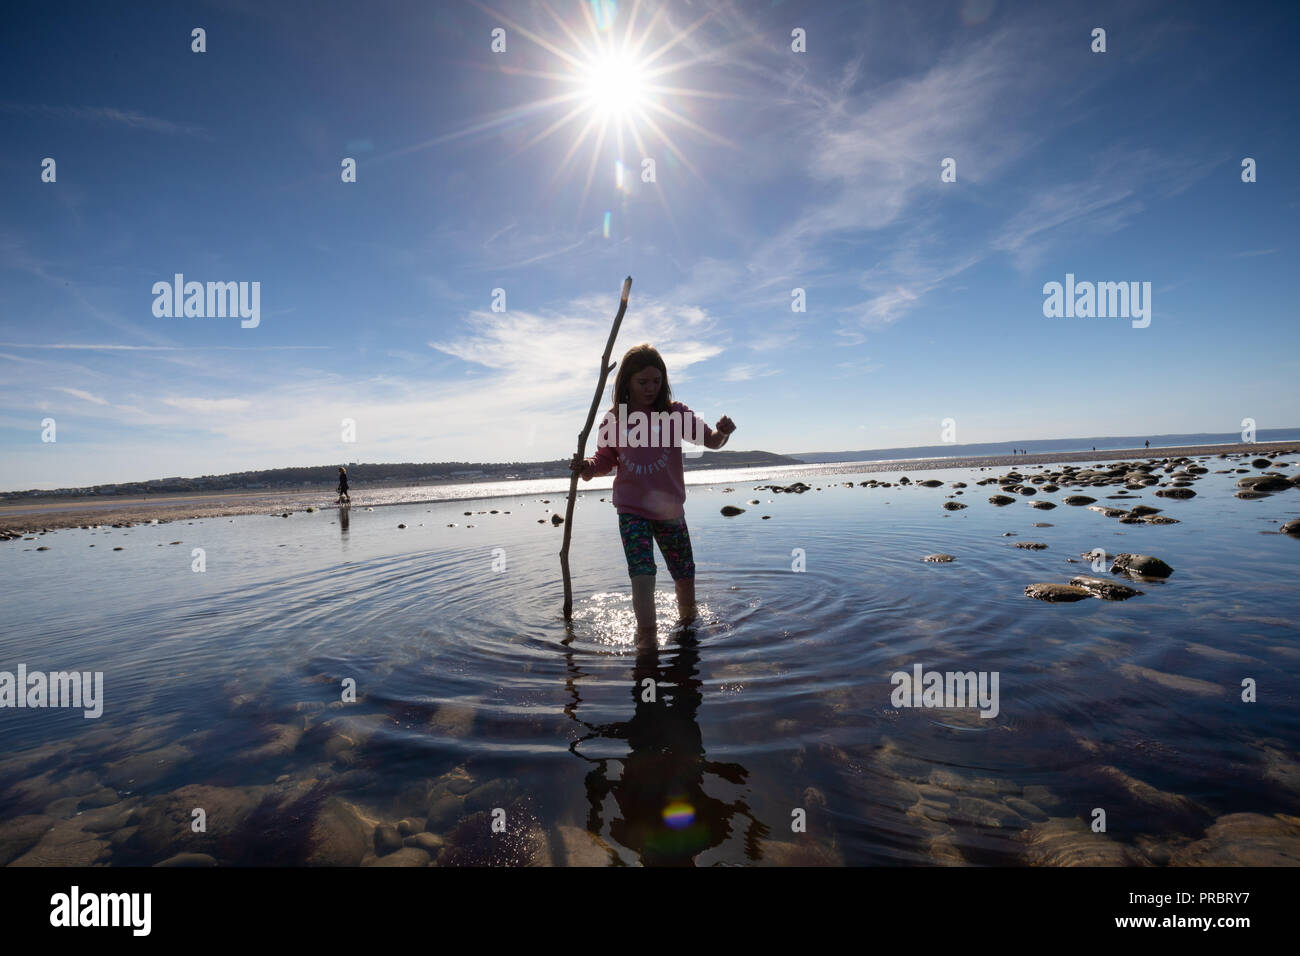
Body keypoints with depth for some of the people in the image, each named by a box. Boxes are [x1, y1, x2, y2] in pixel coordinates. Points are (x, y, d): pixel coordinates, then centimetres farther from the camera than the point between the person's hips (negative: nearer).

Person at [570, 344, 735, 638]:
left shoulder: (675, 413, -4)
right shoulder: (613, 419, -2)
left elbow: (710, 440, -9)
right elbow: (605, 461, 7)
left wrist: (722, 432, -31)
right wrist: (587, 466, -14)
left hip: (669, 508, 1)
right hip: (631, 510, -1)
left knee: (684, 574, 15)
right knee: (642, 575, -14)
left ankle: (687, 619, 42)